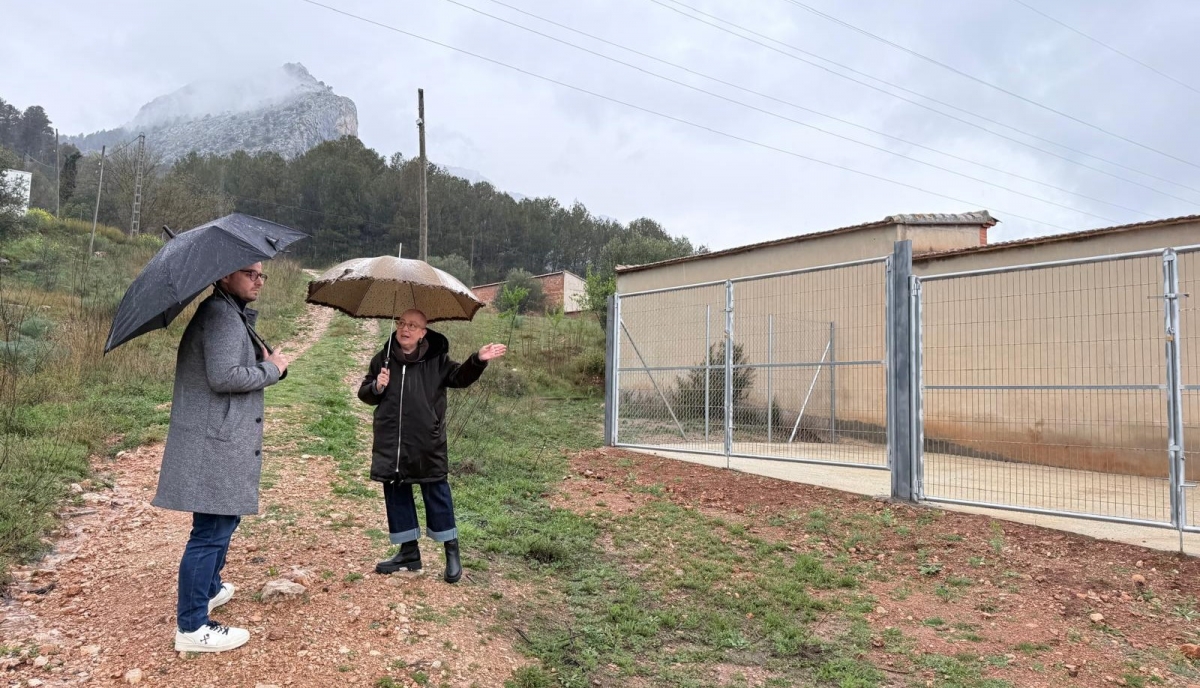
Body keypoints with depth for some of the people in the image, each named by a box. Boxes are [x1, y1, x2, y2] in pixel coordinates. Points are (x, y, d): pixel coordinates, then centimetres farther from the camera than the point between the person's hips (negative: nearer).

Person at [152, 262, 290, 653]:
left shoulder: (233, 315, 18)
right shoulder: (220, 314, -15)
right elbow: (224, 376, -25)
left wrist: (266, 361, 2)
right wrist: (271, 369, -12)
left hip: (224, 441, 11)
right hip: (214, 446, -11)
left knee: (224, 521, 24)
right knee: (211, 530, -4)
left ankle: (208, 589, 43)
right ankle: (191, 628, 5)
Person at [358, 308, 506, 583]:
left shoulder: (436, 359, 0)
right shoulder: (382, 359, 6)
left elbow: (460, 377, -6)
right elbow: (364, 394, 13)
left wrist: (478, 360, -23)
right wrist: (376, 387, -10)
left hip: (427, 444, -3)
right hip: (390, 444, 3)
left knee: (436, 494, 2)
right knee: (396, 495, 11)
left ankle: (452, 553, 15)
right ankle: (409, 552, 26)